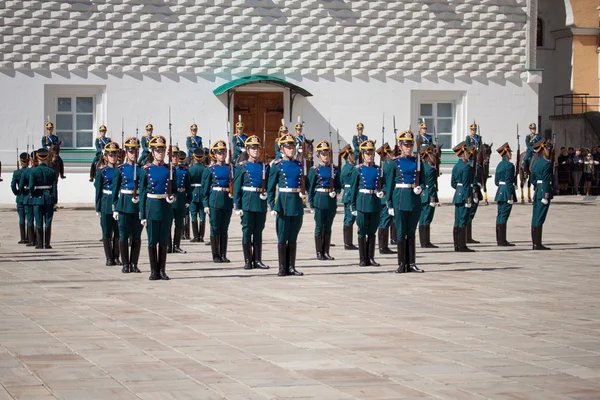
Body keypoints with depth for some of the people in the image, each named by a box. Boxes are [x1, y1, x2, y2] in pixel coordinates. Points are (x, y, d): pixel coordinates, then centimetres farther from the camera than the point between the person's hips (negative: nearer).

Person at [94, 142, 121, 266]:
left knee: (118, 232, 2)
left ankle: (116, 257, 10)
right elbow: (98, 190, 1)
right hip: (106, 203, -2)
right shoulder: (102, 171, 1)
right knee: (107, 232, 1)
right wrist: (98, 208, -2)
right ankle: (109, 258, 7)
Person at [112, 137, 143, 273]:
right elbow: (115, 189, 2)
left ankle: (134, 264, 11)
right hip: (124, 204, -2)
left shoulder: (141, 169, 6)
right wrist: (115, 208, -3)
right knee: (123, 235, 1)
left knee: (137, 236, 4)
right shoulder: (120, 169, 1)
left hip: (138, 205, 2)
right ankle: (125, 264, 8)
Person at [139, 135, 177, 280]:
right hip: (152, 207, -2)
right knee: (152, 240, 2)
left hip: (166, 207, 2)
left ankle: (162, 270, 12)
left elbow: (174, 188, 13)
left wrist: (172, 197, -11)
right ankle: (154, 271, 8)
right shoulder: (147, 170, 0)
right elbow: (142, 193, 1)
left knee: (164, 241, 5)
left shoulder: (169, 169, 6)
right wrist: (142, 215, -3)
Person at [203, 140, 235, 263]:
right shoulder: (211, 169, 1)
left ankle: (223, 255, 11)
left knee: (224, 229, 7)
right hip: (214, 200, -2)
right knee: (215, 228, 0)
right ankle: (216, 255, 5)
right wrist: (206, 204, -4)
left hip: (228, 201, 2)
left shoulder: (231, 168, 8)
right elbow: (205, 187, 1)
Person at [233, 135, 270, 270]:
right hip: (247, 202, -3)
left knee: (258, 232, 6)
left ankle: (257, 260, 10)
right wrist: (237, 206, -7)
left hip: (261, 203, 3)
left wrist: (266, 194, -6)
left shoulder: (265, 167, 11)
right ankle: (247, 260, 3)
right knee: (247, 231, -1)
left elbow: (269, 185, 15)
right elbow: (236, 187, -1)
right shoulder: (242, 166, 1)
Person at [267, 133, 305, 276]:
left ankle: (291, 267, 11)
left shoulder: (299, 165, 10)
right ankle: (282, 268, 4)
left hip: (297, 204, 4)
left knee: (293, 238, 7)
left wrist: (302, 193, 12)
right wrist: (272, 206, -11)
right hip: (283, 203, -4)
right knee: (282, 238, -1)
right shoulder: (277, 165, -3)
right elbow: (270, 188, -4)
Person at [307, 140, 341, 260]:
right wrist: (311, 204, -5)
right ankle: (319, 253, 5)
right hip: (319, 200, -3)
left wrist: (335, 192, -8)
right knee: (319, 227, 1)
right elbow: (310, 188, -1)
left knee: (328, 227, 8)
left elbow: (339, 186, 14)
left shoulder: (334, 169, 8)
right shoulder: (315, 170, -2)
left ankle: (326, 252, 14)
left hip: (331, 201, 3)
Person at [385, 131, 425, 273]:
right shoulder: (395, 163, 0)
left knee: (411, 232, 7)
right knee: (401, 232, 0)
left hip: (415, 199, 3)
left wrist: (420, 188, -11)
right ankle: (402, 264, 4)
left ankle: (411, 263, 11)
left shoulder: (417, 162, 9)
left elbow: (423, 180, 13)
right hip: (400, 199, -3)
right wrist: (389, 204, -4)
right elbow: (389, 184, 0)